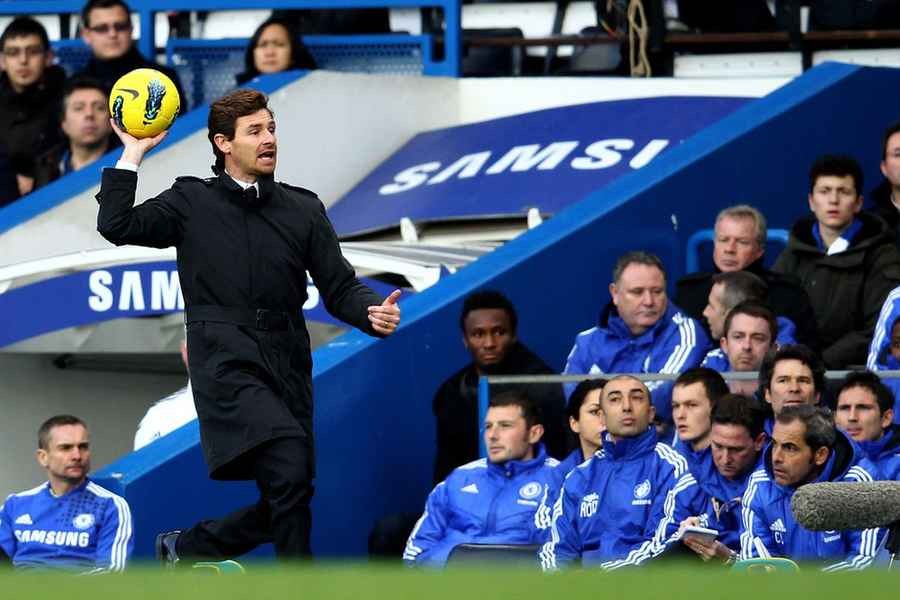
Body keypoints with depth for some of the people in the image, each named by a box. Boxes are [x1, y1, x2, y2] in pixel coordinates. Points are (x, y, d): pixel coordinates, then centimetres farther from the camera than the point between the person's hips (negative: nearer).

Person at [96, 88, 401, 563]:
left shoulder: (303, 210, 12)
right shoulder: (193, 203, 6)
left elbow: (339, 287, 8)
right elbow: (116, 226, -5)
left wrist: (373, 313, -12)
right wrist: (133, 153, -4)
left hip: (286, 365, 5)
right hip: (225, 362, -5)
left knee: (280, 507, 6)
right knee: (291, 469, -25)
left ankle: (185, 548, 31)